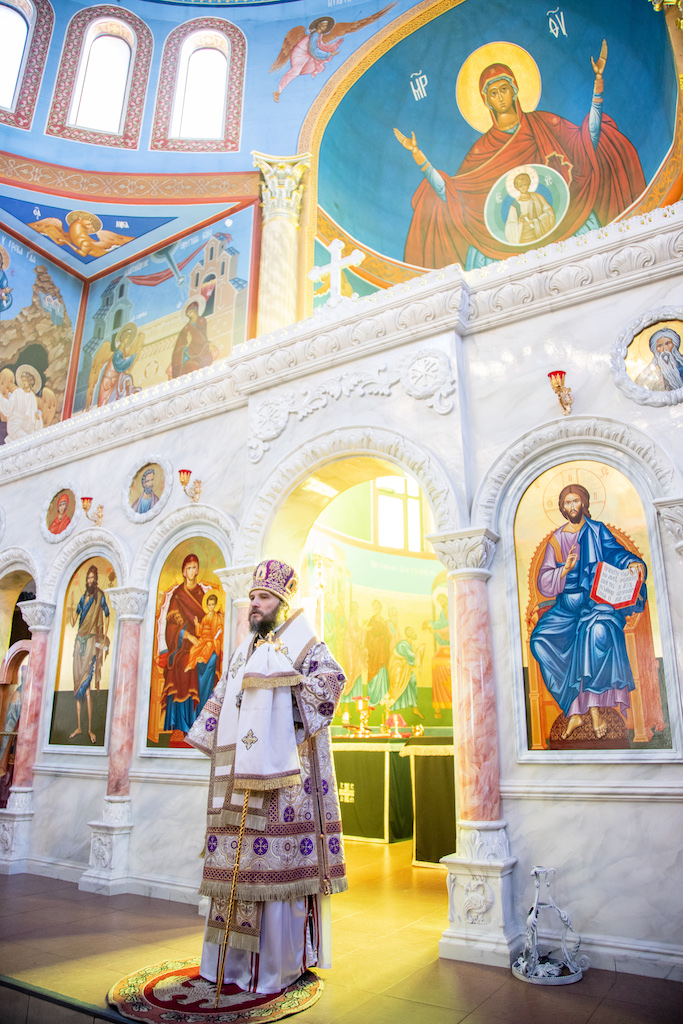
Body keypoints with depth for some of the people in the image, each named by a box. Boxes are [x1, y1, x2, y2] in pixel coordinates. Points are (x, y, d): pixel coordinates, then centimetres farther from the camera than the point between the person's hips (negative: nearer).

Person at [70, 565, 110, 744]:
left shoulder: (100, 596, -3)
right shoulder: (83, 597, 15)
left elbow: (106, 617, -6)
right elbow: (75, 618, 16)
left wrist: (104, 640, -13)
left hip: (91, 641, -6)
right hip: (79, 641, 6)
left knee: (86, 687, -11)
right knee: (78, 685, 6)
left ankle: (90, 728, -5)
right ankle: (78, 727, 13)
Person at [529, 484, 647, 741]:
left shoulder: (598, 531, 10)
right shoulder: (556, 540, 14)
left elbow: (617, 554, -5)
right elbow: (544, 583, 6)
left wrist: (633, 564, -27)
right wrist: (565, 570, -13)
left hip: (598, 600, -3)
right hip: (567, 605, 3)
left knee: (598, 630, -35)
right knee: (540, 638, -21)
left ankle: (594, 706, -24)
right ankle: (574, 710, -15)